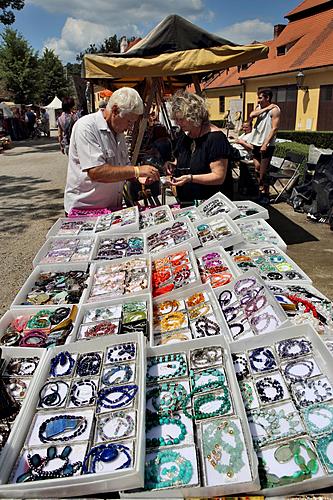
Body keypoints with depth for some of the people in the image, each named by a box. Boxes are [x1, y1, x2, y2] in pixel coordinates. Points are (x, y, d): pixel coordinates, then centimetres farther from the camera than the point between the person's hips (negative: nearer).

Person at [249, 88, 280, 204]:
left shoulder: (274, 110, -7)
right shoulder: (259, 107, 13)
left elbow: (274, 129, -13)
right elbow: (251, 115, -7)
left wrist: (265, 144, -18)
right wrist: (266, 108, -10)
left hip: (267, 145, -7)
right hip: (256, 143, 7)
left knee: (263, 172, -5)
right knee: (257, 169, 9)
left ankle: (265, 194, 6)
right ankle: (261, 190, 20)